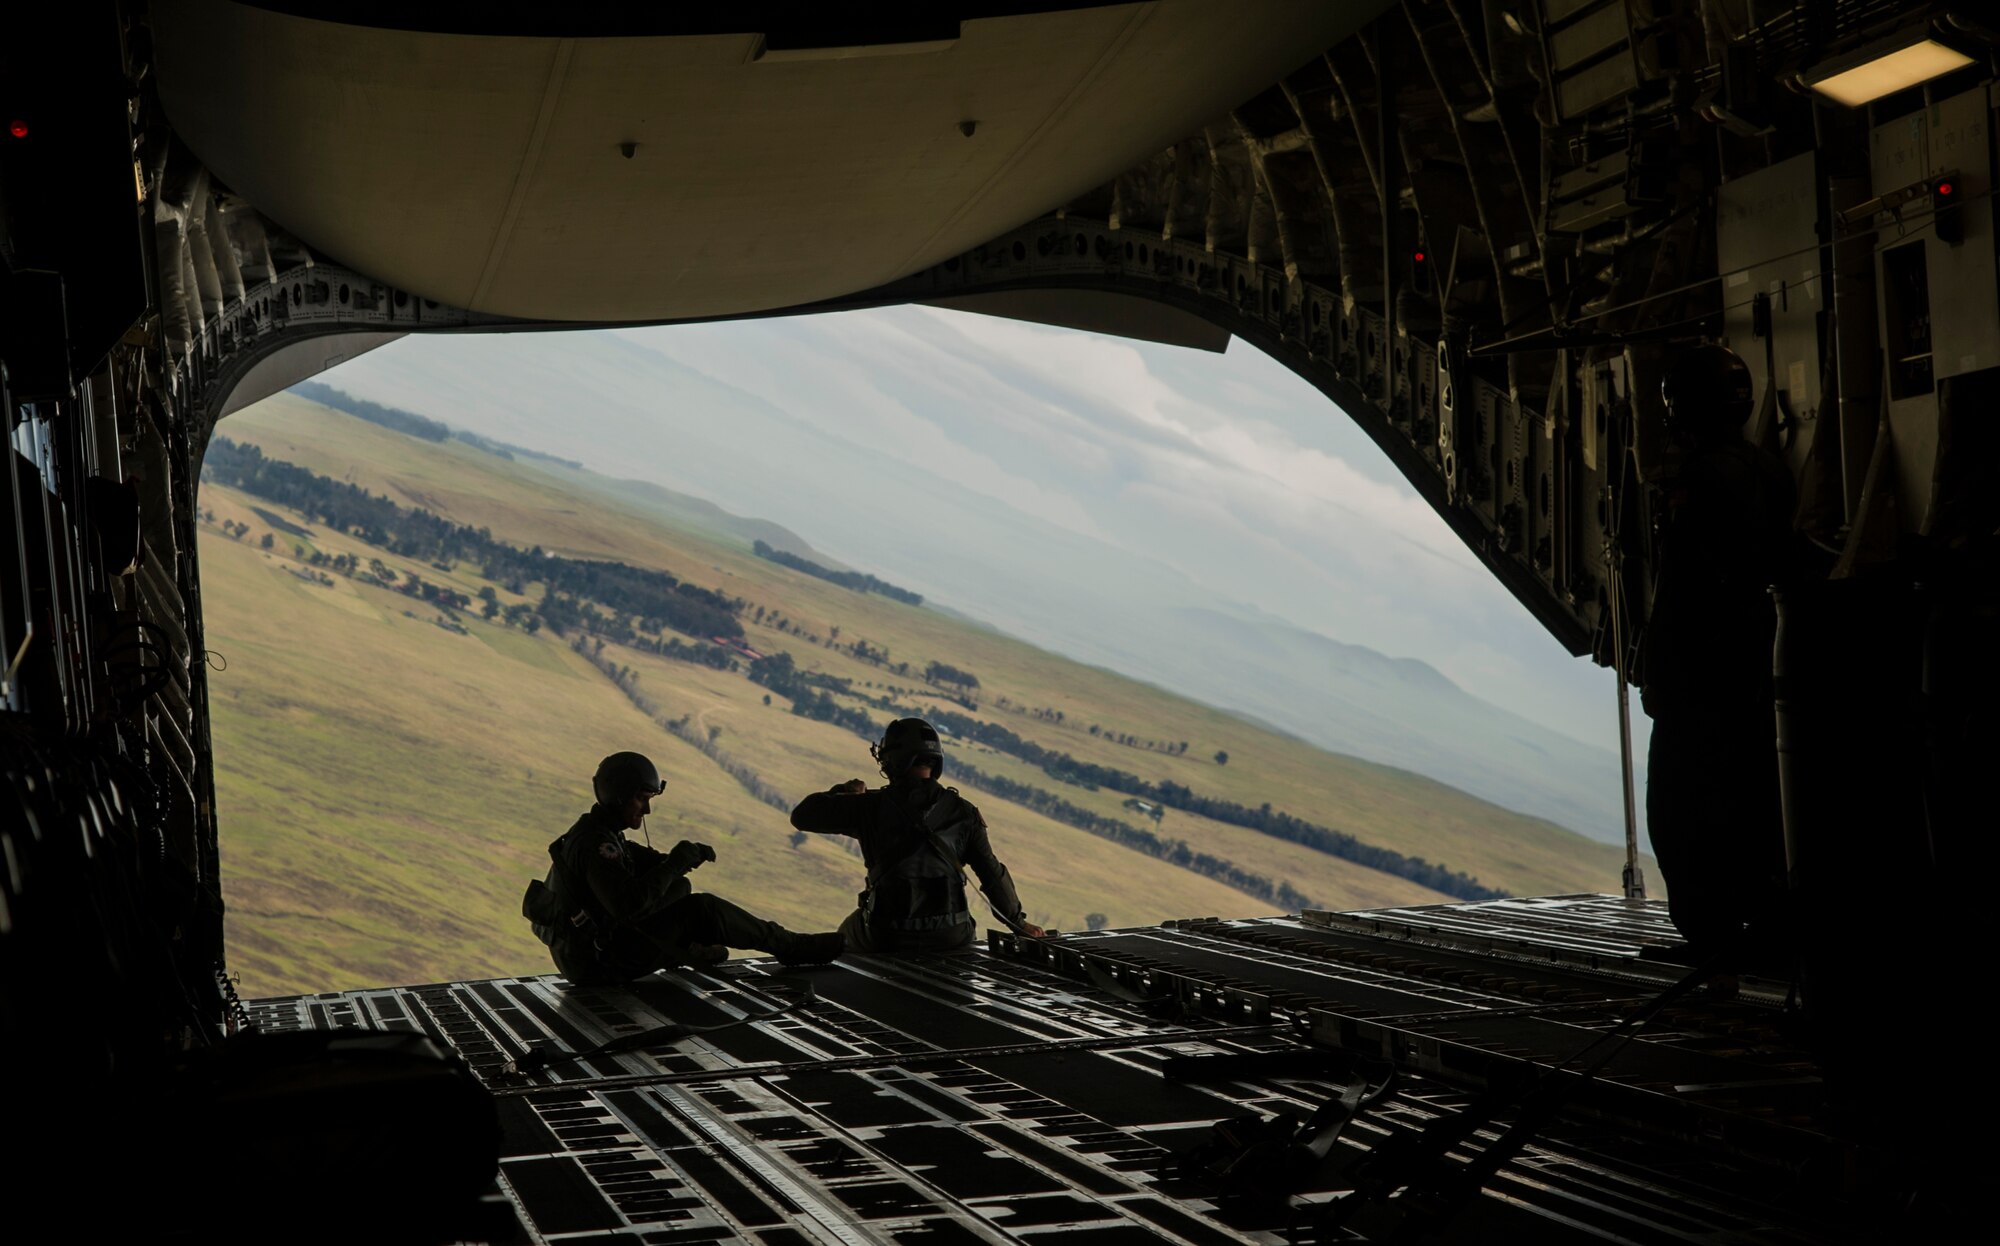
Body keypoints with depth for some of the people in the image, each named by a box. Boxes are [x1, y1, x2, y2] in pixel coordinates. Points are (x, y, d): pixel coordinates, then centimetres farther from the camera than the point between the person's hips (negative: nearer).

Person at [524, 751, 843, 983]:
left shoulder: (601, 834, 12)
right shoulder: (595, 844, -21)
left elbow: (646, 862, 16)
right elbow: (628, 904, -32)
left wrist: (683, 858, -4)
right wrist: (675, 864, -23)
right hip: (597, 962, -10)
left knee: (679, 889, 17)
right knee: (702, 911, -12)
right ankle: (791, 948, -1)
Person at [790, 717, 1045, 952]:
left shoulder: (871, 807, -7)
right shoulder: (962, 812, -2)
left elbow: (802, 816, 2)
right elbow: (992, 874, 1)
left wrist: (841, 791, 20)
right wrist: (1018, 922, 16)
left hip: (887, 939, -1)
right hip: (949, 939, 2)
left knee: (848, 931, 32)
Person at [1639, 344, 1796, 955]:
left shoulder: (1699, 479, -18)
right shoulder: (1770, 470, 9)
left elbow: (1679, 587, -21)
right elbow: (1781, 563, 16)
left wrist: (1653, 669, -16)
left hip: (1697, 659, -9)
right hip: (1754, 650, 9)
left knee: (1682, 799, -2)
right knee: (1750, 788, 16)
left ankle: (1710, 927, -1)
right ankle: (1764, 914, 22)